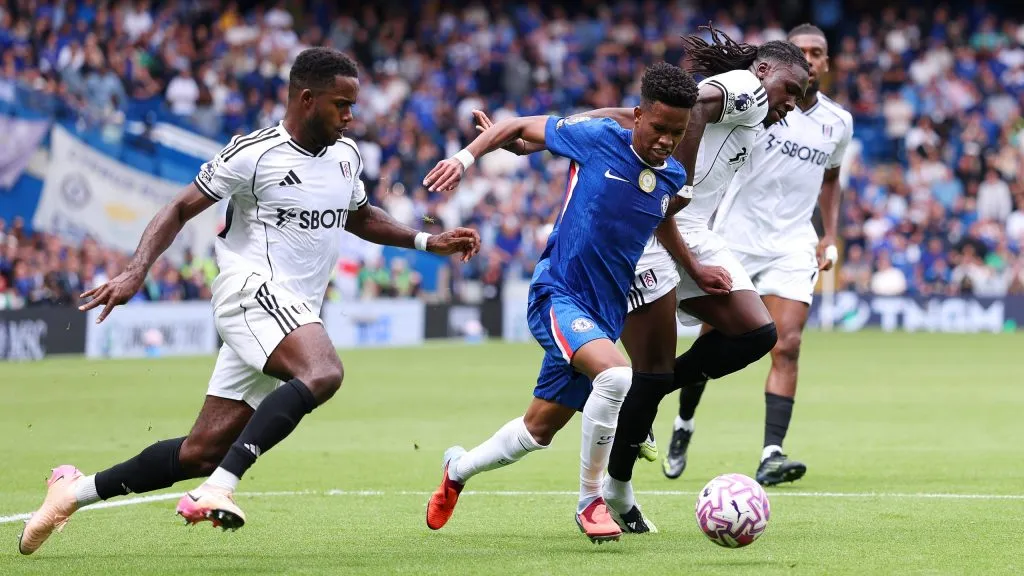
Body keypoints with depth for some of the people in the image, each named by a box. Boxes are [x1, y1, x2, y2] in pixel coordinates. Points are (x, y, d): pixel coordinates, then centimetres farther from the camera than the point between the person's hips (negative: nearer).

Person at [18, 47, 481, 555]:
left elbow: (360, 218, 35)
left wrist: (428, 242, 25)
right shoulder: (254, 154, -7)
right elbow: (180, 209, -3)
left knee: (201, 452, 3)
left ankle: (76, 491, 17)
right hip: (252, 289, -8)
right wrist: (135, 272, -15)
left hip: (293, 315, 8)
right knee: (323, 373, -36)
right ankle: (218, 490, -41)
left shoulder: (346, 156, 15)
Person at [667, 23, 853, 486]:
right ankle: (683, 425, 30)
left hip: (793, 247, 2)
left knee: (787, 347, -13)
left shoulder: (838, 123, 6)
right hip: (736, 238, -2)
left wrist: (830, 237, 14)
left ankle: (771, 456, -16)